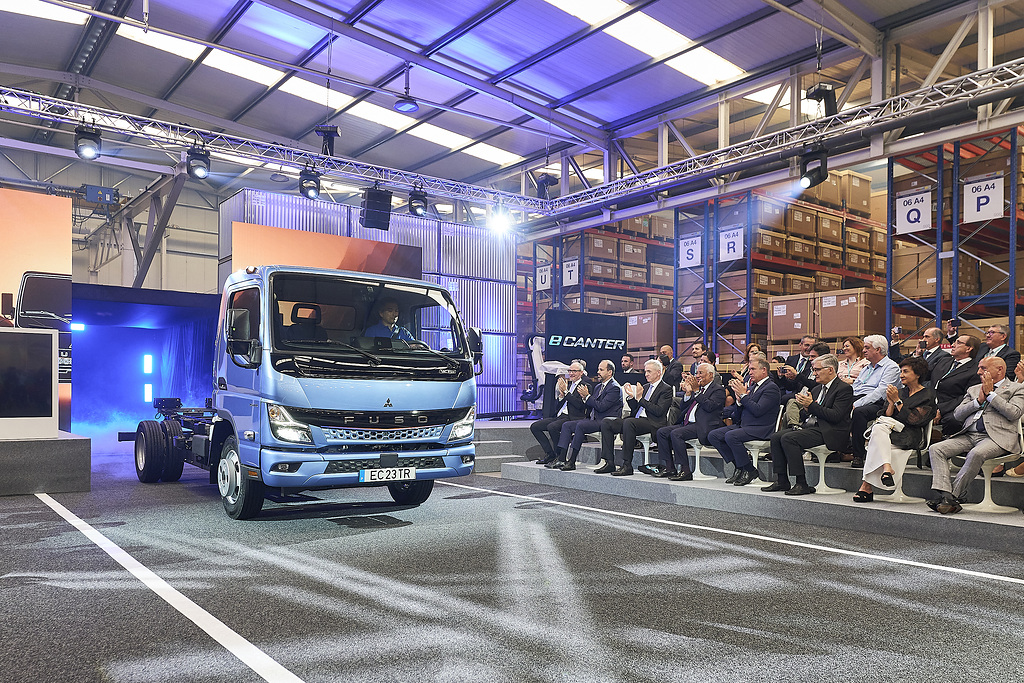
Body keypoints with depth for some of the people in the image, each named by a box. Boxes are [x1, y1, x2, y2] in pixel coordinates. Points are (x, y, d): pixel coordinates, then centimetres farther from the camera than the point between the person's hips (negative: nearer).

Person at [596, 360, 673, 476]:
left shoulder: (666, 389, -1)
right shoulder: (646, 387, 23)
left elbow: (659, 411, -14)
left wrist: (640, 398, -14)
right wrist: (632, 396, 5)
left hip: (652, 423, -8)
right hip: (637, 420, 8)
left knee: (628, 422, -38)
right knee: (605, 423, -7)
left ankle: (627, 465, -33)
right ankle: (609, 463, -11)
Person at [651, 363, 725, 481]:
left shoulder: (718, 389, 0)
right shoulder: (698, 387, 21)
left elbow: (709, 406, -19)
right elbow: (682, 408, 17)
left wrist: (696, 391, -14)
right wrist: (688, 392, 2)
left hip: (703, 427, -9)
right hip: (687, 423, 9)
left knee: (676, 434, -29)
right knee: (661, 432, -5)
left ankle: (685, 471, -23)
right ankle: (669, 468, -3)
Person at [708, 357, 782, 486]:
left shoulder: (771, 388, -8)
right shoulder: (752, 385, 18)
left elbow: (758, 410, -21)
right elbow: (738, 413, 17)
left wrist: (743, 395, -15)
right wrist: (739, 399, -3)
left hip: (760, 429, -9)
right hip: (743, 425, 9)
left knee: (731, 436, -32)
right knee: (713, 435, -5)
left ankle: (750, 471, -14)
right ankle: (739, 466, 0)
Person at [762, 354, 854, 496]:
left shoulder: (844, 389, -4)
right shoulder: (817, 389, 22)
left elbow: (835, 416, -16)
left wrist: (811, 405, -18)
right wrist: (805, 409, -3)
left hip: (828, 432, -9)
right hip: (809, 426, 9)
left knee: (788, 438, -27)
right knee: (776, 437, -10)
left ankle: (802, 484, -22)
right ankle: (781, 481, -6)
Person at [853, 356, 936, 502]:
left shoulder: (927, 395, 7)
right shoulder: (900, 392, 24)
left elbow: (913, 420, -8)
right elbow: (886, 416, 12)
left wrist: (897, 401, -7)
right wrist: (891, 402, -5)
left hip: (913, 438, -5)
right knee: (879, 428, -32)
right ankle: (886, 467, -49)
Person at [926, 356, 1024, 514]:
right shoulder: (974, 389, 27)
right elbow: (958, 414, 16)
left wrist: (990, 394, -3)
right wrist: (979, 401, 3)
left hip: (996, 436, -6)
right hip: (969, 435, 6)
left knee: (976, 454, -38)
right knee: (935, 449, -19)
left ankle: (953, 496, -27)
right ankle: (945, 495, -30)